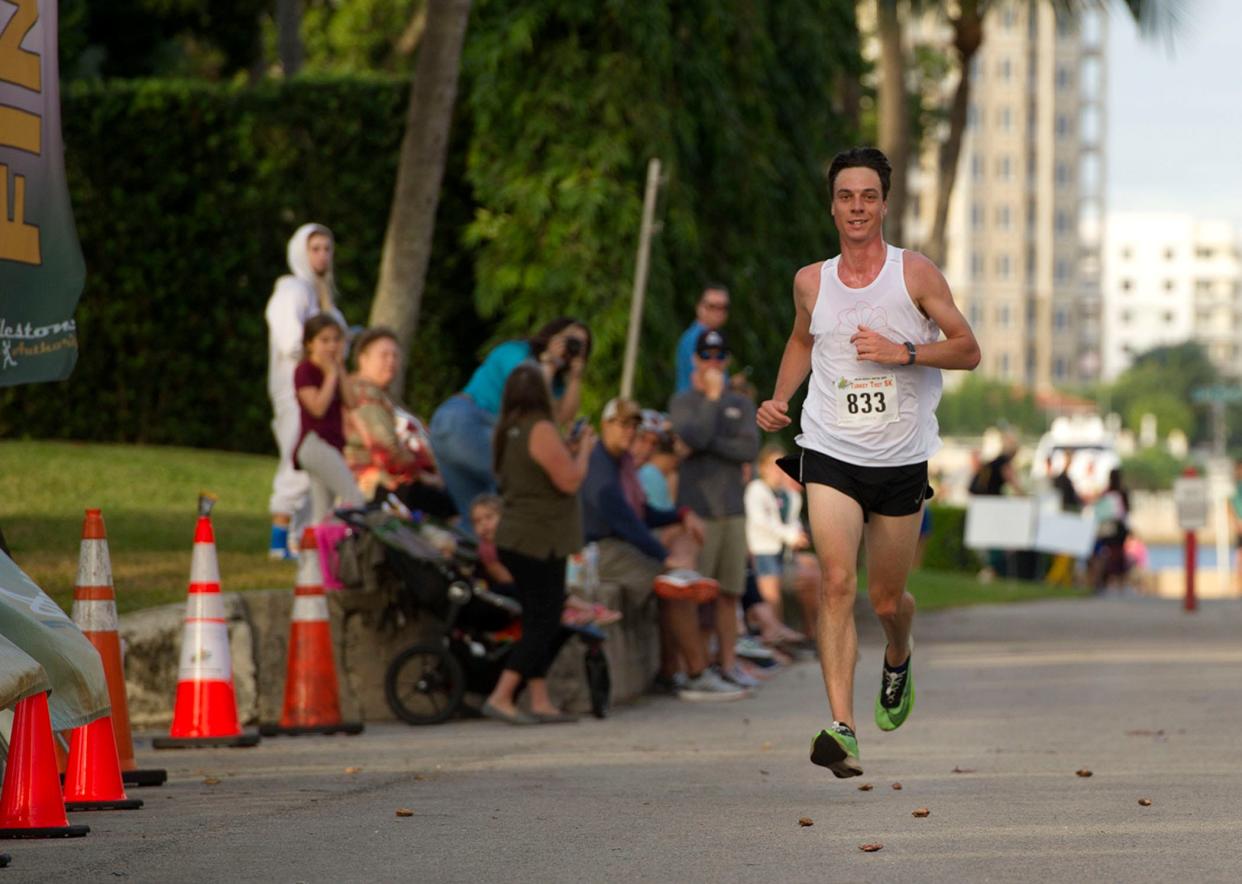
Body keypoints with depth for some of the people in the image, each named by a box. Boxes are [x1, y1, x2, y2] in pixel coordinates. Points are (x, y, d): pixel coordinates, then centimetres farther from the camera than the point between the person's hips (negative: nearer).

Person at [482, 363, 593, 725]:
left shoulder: (508, 432, 12)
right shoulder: (540, 430, -16)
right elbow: (569, 481, -18)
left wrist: (572, 449, 18)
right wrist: (583, 450, -2)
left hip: (518, 540, 9)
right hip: (539, 540, -9)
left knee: (542, 624, 12)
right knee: (542, 625, -7)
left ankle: (540, 702, 11)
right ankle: (500, 697, -12)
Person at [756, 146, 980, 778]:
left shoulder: (915, 273, -3)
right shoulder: (811, 282, 4)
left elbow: (968, 350, -1)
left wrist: (904, 352, -17)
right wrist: (779, 401, 10)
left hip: (901, 458, 0)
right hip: (829, 453, 0)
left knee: (886, 597, 10)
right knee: (837, 583, -18)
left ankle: (898, 661, 47)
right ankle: (841, 727, -23)